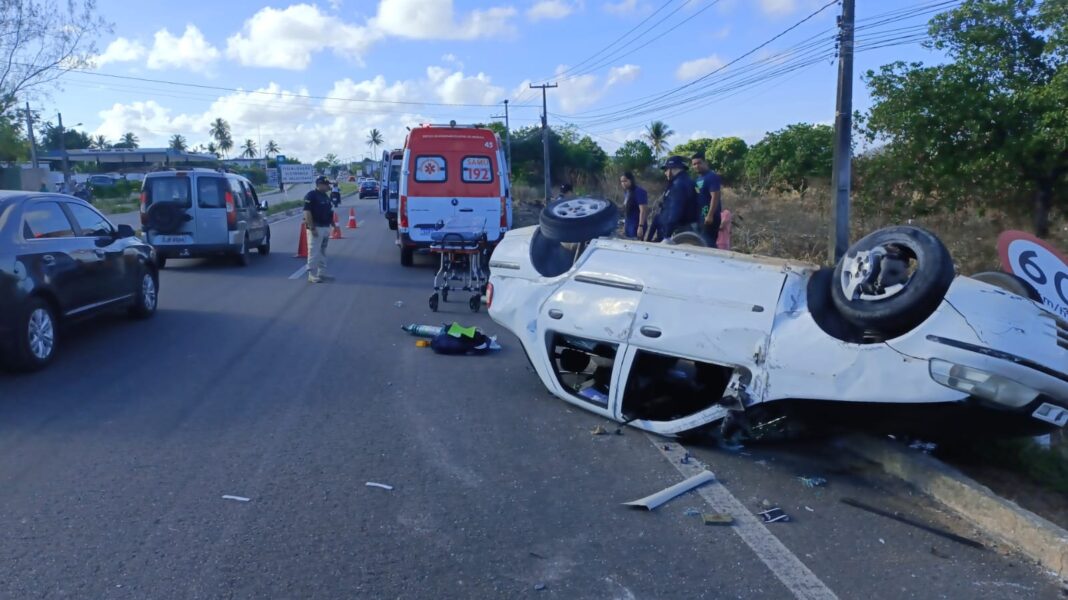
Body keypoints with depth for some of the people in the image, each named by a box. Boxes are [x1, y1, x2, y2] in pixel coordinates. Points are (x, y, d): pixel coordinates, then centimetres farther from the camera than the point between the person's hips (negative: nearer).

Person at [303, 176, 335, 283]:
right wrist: (312, 228, -23)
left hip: (326, 228, 9)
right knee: (314, 252, -7)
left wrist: (333, 225, 18)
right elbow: (307, 212, -19)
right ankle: (312, 275, -3)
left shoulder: (326, 196, 14)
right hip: (316, 228, -9)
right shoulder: (311, 196, -13)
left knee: (323, 252, 13)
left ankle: (322, 273, 20)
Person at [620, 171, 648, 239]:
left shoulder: (639, 191, -12)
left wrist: (641, 226, -23)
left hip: (636, 225, -8)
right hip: (628, 225, 8)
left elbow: (642, 210, -18)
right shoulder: (626, 192, 14)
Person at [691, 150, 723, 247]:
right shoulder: (698, 178, 19)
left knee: (708, 243, -15)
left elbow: (715, 197, -20)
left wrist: (710, 215, -26)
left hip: (709, 216, -10)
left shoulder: (712, 176, -11)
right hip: (700, 216, 10)